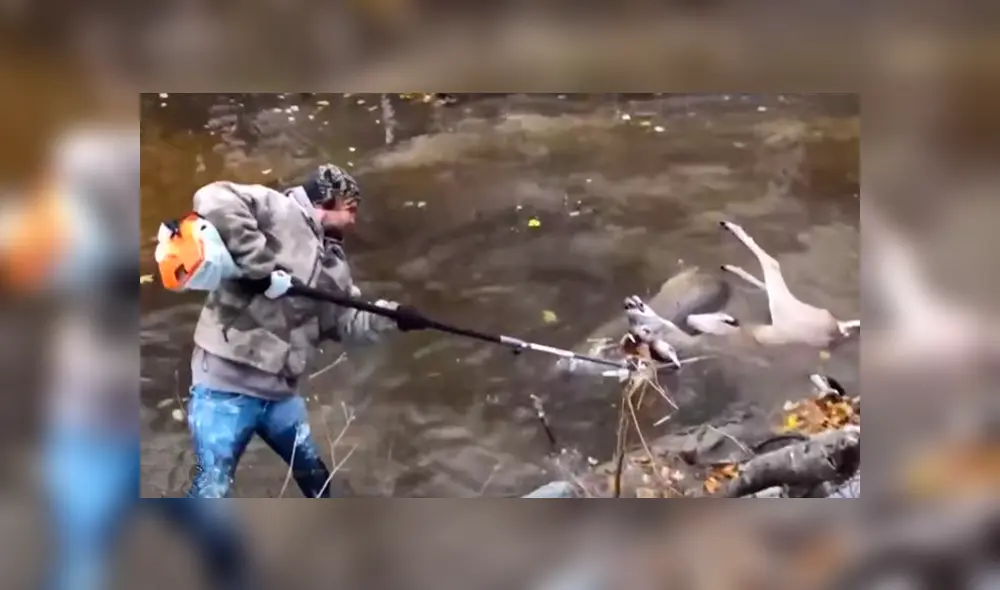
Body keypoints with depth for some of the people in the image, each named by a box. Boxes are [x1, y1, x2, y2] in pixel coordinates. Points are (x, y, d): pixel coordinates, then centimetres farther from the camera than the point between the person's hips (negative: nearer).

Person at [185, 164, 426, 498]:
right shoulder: (279, 211, -11)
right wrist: (258, 266, -28)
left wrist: (392, 317, 5)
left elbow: (348, 322, 21)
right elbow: (214, 200, -27)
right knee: (211, 493, -7)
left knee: (314, 474, 26)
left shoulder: (332, 261, 16)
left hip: (279, 390, 9)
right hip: (226, 385, -9)